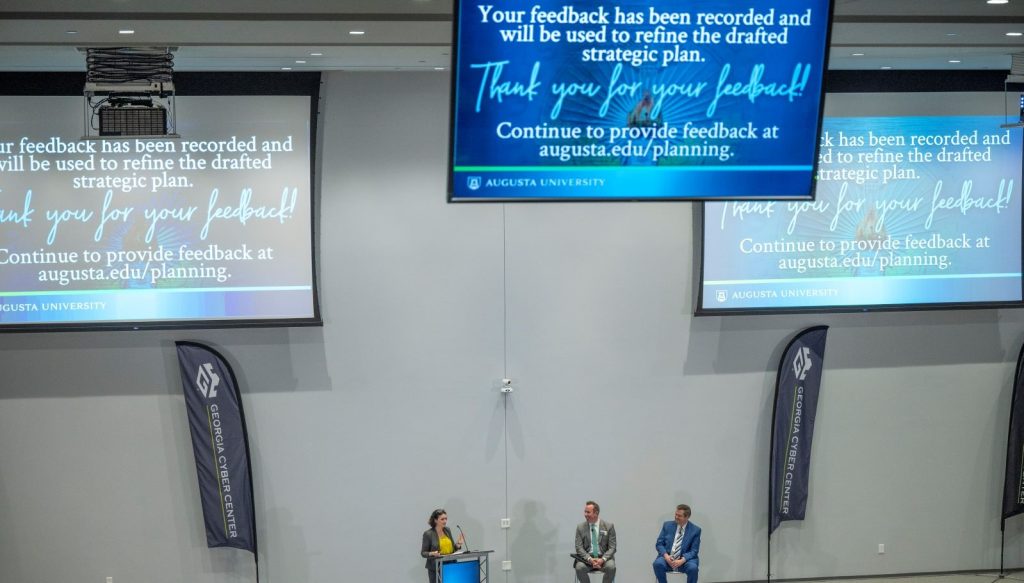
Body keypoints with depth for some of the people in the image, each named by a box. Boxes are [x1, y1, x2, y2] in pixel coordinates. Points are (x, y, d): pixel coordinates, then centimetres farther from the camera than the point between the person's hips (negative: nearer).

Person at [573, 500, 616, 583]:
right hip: (587, 558, 1)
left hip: (603, 558, 0)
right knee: (579, 568, -31)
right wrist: (590, 559, -19)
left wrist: (602, 560, -19)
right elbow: (579, 548, -1)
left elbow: (612, 547, -1)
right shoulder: (580, 527, 5)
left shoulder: (609, 526, 2)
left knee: (611, 567, -32)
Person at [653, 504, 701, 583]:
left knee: (693, 568, -33)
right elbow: (659, 544, 4)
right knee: (658, 564, -30)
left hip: (685, 559, -1)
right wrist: (666, 556, -16)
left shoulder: (695, 530, -1)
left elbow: (694, 551, -4)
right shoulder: (667, 525, 5)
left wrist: (682, 560, -22)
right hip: (668, 558, 1)